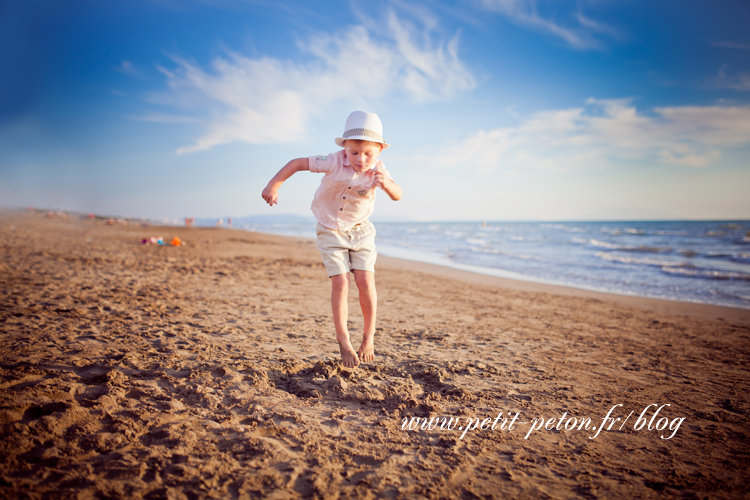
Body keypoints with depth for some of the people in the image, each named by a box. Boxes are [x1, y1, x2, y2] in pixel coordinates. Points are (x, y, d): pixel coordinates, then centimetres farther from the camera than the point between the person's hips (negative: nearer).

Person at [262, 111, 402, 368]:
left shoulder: (377, 170, -15)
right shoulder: (335, 162, -23)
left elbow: (398, 195, -18)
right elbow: (298, 163, -17)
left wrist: (386, 184, -40)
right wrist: (273, 186, -23)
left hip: (360, 231, 2)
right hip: (331, 231, -2)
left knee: (365, 281, -9)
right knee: (340, 283, -10)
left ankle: (369, 337, 8)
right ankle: (343, 341, 4)